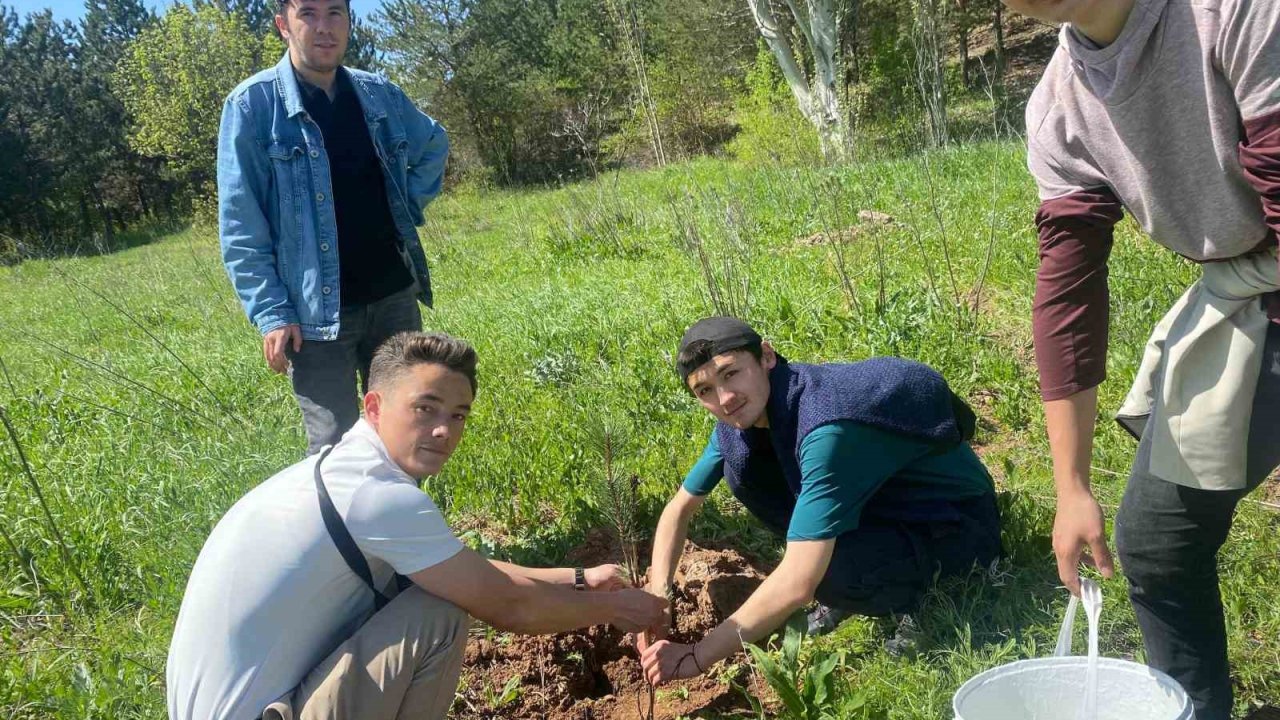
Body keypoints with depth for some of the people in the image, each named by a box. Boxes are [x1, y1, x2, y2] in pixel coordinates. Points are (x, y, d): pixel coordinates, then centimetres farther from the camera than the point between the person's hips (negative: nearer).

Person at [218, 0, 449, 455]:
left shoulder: (379, 95, 5)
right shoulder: (253, 105, -7)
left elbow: (434, 146, 26)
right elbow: (240, 226, -8)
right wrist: (270, 313, -13)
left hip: (395, 297, 5)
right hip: (316, 311, -4)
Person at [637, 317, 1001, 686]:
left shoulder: (826, 427, -35)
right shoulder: (745, 414, -9)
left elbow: (799, 583, -39)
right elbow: (681, 506, 3)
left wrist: (697, 656, -32)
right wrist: (656, 594, -12)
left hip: (959, 527, -8)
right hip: (884, 504, 8)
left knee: (830, 574, -37)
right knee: (743, 465, -8)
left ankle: (916, 589, -3)